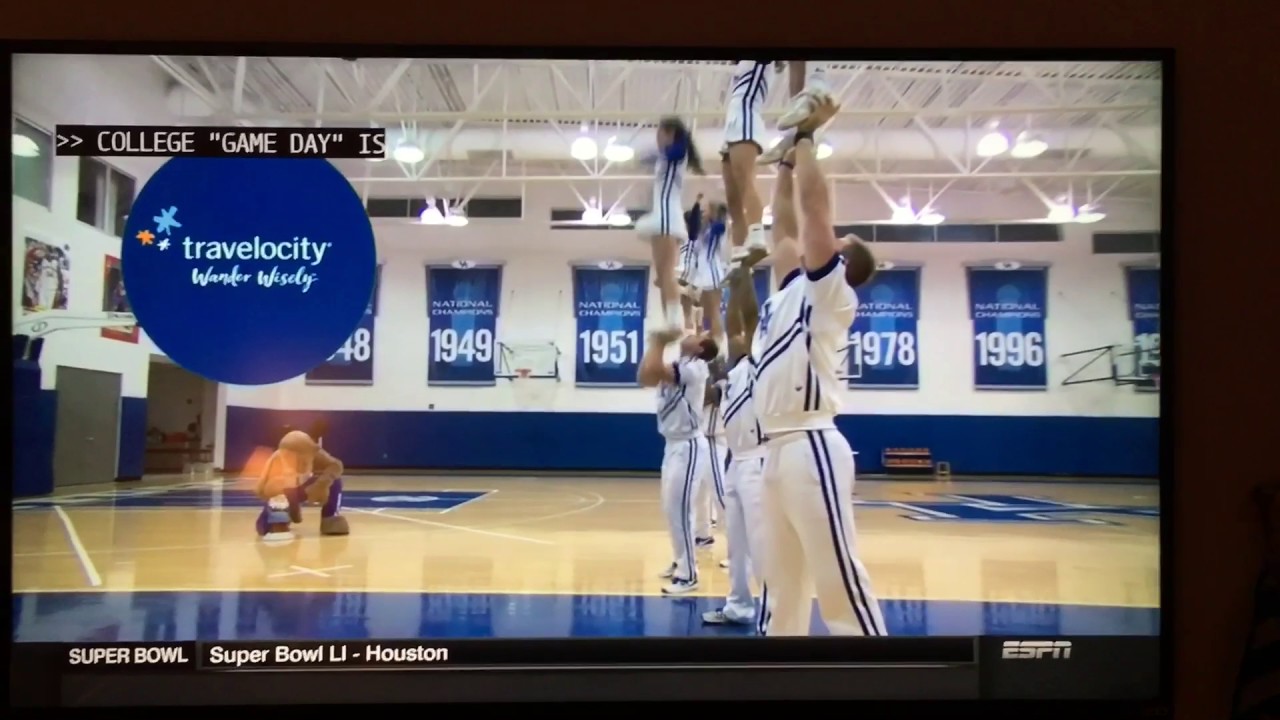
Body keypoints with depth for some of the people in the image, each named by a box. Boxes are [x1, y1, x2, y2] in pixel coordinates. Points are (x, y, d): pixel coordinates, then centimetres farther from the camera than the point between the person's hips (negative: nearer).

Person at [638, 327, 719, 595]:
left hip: (688, 446, -10)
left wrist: (660, 342, -16)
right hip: (674, 444, 10)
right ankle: (682, 561, 31)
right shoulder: (676, 367, 13)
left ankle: (688, 574, -1)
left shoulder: (694, 368, -17)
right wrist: (654, 343, 6)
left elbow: (654, 370, -29)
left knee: (680, 509, -9)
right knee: (671, 508, 17)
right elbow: (644, 377, 10)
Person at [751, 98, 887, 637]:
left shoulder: (832, 295, -3)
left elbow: (814, 204, -8)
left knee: (839, 581, -7)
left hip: (811, 449, -9)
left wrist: (806, 136, 2)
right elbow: (783, 227, 25)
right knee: (784, 583, 13)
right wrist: (786, 158, 26)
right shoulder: (792, 290, 18)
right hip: (777, 449, 9)